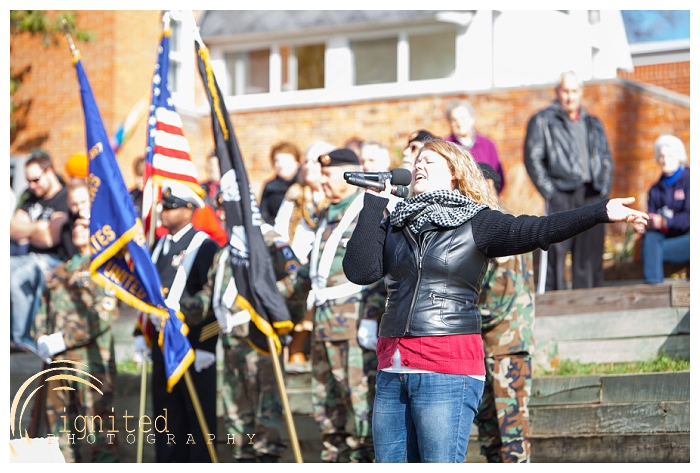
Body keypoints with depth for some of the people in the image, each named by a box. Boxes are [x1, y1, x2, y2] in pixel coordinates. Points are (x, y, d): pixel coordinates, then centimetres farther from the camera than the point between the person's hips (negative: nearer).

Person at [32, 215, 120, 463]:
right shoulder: (62, 270, 23)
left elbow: (105, 314, -12)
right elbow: (44, 306, 20)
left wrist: (64, 340, -15)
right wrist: (41, 338, 0)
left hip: (90, 358, -7)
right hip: (57, 359, 7)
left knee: (98, 428, -9)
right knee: (60, 426, 9)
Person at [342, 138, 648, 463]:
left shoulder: (477, 224, 1)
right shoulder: (395, 223, 14)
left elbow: (539, 230, -11)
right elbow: (360, 271, 1)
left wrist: (602, 212, -23)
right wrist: (374, 202, 3)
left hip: (448, 372, -5)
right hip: (393, 370, 5)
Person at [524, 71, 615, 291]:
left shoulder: (594, 124, 21)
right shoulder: (542, 121, 6)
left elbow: (607, 159, 21)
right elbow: (532, 158, -2)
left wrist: (603, 188, 6)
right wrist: (549, 191, -9)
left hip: (592, 197, 5)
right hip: (561, 196, -5)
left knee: (591, 255, 3)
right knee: (556, 253, -9)